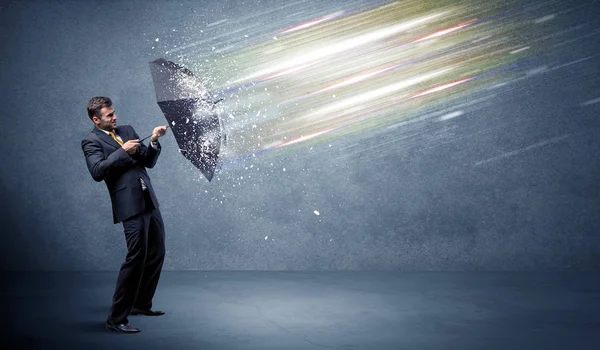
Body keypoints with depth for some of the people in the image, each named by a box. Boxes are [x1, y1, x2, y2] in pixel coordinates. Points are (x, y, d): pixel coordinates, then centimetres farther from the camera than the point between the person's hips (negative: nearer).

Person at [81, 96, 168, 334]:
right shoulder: (91, 141, -1)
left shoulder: (126, 130, 18)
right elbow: (97, 172, -17)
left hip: (150, 203, 8)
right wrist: (122, 151, -17)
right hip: (131, 206, -8)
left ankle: (141, 304, 34)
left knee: (156, 254, 17)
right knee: (136, 258, -13)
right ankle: (116, 319, -5)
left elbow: (149, 162, 17)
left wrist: (154, 141, 1)